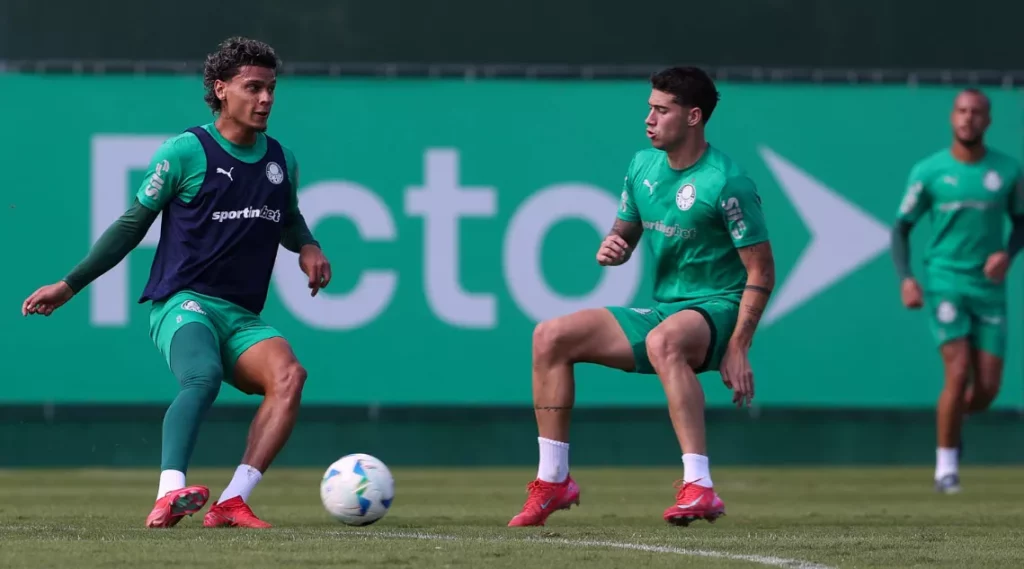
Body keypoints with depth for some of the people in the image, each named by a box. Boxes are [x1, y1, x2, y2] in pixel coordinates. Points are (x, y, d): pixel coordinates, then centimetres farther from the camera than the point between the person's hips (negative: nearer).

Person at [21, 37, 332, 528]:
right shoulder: (186, 152, -2)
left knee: (288, 374, -27)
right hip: (183, 302, -5)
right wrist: (69, 285, 9)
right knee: (204, 376, -37)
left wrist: (307, 247, 9)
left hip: (242, 317, 5)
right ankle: (169, 496, -51)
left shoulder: (283, 162, 14)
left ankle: (232, 502, -32)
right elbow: (133, 223, 7)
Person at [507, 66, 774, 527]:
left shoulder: (726, 183, -15)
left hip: (716, 309, -8)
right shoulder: (643, 166, 7)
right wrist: (612, 248, -5)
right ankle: (553, 481, 2)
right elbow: (625, 232, 21)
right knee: (550, 337, -4)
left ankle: (699, 489, -46)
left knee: (662, 340, -42)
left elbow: (762, 272, -14)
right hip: (660, 311, 8)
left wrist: (737, 347, -21)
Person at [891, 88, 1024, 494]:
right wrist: (905, 278, -11)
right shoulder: (928, 171, -2)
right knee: (958, 373, -17)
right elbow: (901, 228, 4)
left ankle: (953, 421, 34)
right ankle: (946, 465, -3)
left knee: (987, 388, -1)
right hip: (944, 282, -3)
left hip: (989, 288, 3)